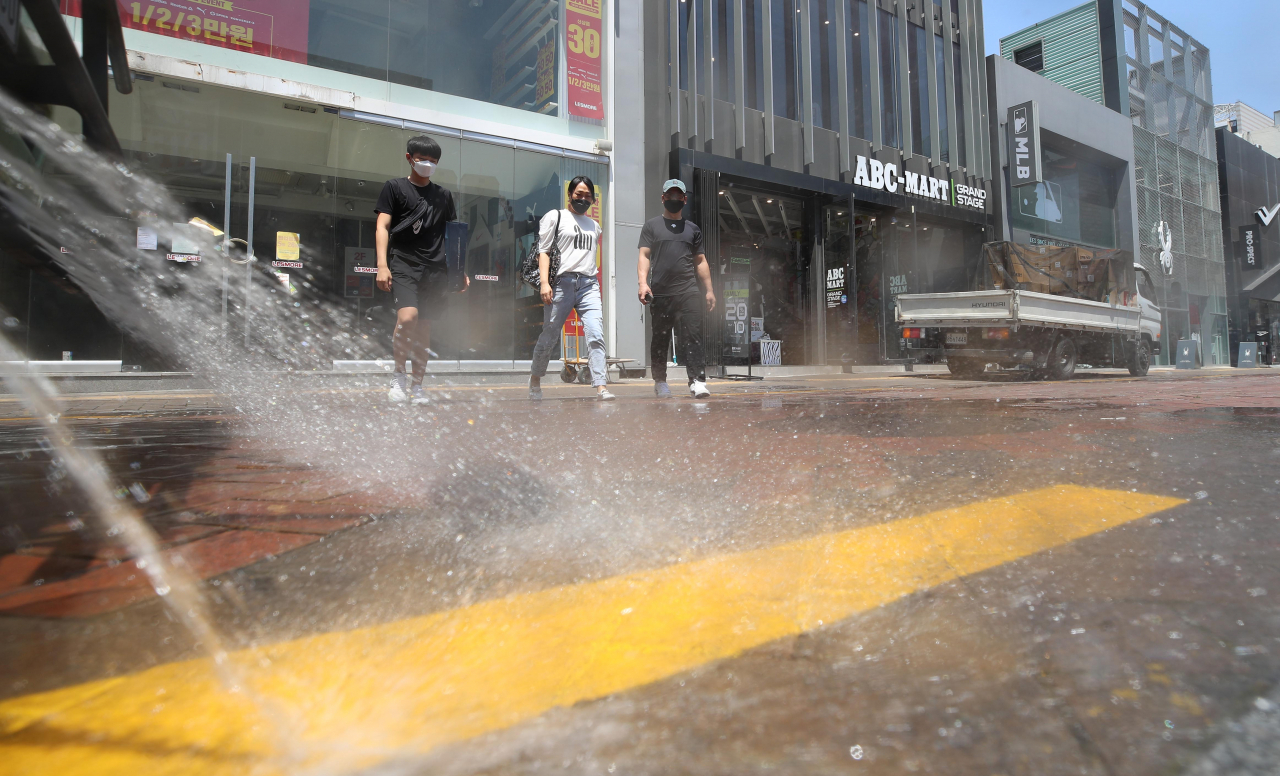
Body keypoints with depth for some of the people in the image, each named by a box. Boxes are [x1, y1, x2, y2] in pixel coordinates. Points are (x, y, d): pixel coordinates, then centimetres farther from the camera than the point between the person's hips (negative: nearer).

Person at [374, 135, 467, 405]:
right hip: (403, 264, -3)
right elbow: (382, 227, 1)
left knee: (424, 327, 4)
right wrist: (382, 265, -12)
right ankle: (398, 376, -4)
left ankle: (417, 385, 14)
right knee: (407, 317, -24)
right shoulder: (394, 187, 7)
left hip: (435, 269, 3)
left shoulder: (443, 195, 17)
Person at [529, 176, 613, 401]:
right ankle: (535, 379, 25)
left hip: (589, 284, 4)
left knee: (596, 335, -14)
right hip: (562, 282, -3)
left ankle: (601, 386, -20)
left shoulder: (594, 226, 23)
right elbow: (543, 251, 0)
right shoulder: (555, 217, 9)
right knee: (549, 336, 3)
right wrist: (544, 282, -12)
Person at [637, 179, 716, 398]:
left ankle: (697, 380, -16)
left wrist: (709, 290, 13)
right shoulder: (651, 226, 13)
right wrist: (643, 282, -11)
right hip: (660, 293, -1)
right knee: (660, 340, 4)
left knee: (693, 337, -11)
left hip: (688, 292, 1)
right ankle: (660, 382, 16)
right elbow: (644, 256, 4)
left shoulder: (693, 229, 20)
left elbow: (700, 261, 20)